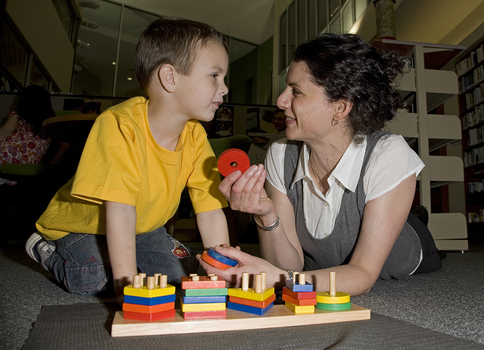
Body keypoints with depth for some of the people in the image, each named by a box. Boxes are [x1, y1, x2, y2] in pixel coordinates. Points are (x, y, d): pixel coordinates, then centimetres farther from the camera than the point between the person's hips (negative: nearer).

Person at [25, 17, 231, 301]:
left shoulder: (195, 136, -18)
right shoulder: (120, 125, -35)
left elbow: (210, 211, -19)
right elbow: (120, 210, -39)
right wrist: (126, 285, -40)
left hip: (143, 225, 5)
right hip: (81, 222, -4)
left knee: (184, 272, -5)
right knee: (93, 281, -23)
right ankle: (46, 249, 8)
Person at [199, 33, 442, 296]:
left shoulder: (389, 157, -31)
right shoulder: (281, 156, -21)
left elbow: (363, 275, -30)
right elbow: (291, 266, -19)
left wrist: (277, 279, -46)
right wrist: (267, 217, -39)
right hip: (319, 279, 3)